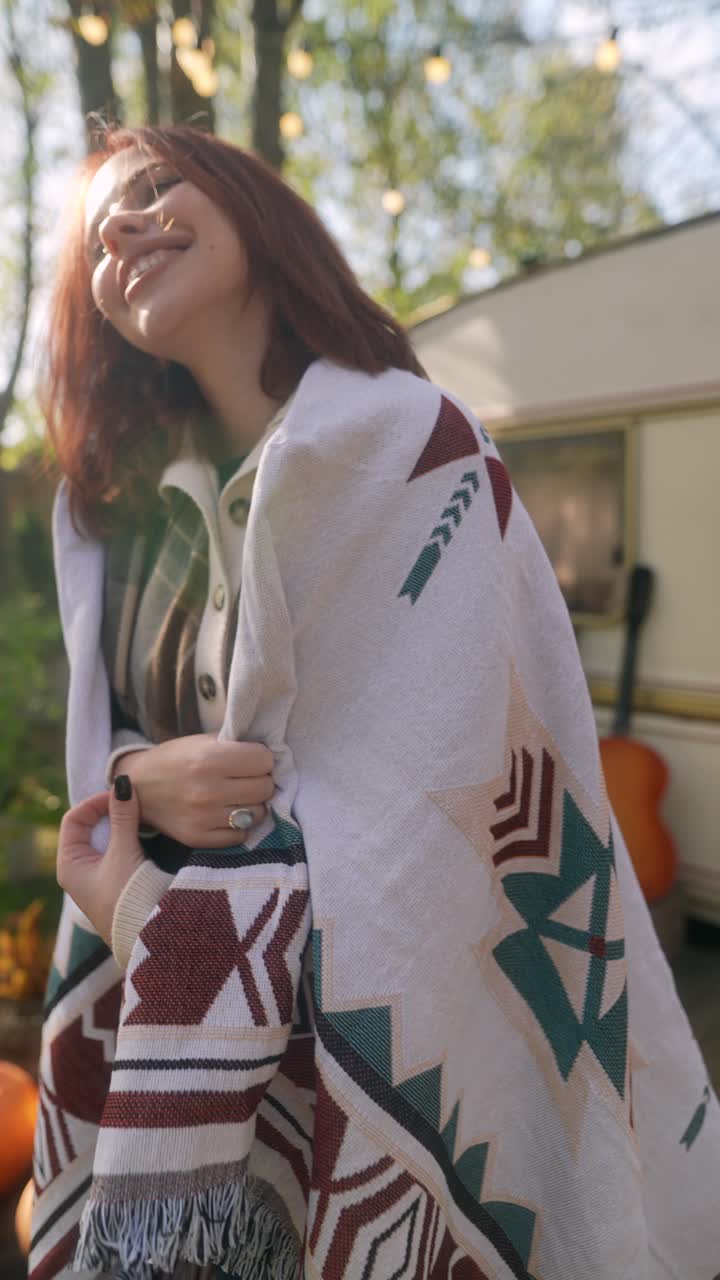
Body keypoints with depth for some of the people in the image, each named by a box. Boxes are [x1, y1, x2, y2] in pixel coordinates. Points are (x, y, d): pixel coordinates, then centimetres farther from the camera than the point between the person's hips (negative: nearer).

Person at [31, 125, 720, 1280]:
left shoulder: (409, 451, -16)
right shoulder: (119, 505, 5)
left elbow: (390, 806, -21)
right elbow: (98, 742, 6)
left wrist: (149, 900, -13)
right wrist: (143, 780, -16)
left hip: (379, 1027, -5)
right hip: (177, 1003, 6)